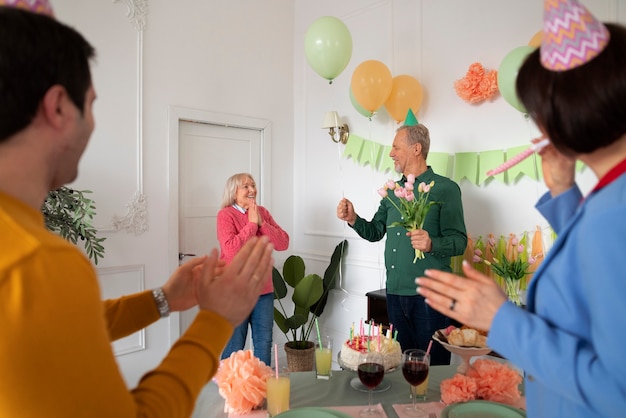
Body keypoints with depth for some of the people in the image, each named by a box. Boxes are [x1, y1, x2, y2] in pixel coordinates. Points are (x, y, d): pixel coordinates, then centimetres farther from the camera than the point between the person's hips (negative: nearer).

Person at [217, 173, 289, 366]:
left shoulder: (262, 212, 6)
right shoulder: (225, 214, -8)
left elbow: (283, 243, -1)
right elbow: (231, 250, -22)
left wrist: (262, 223, -12)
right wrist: (251, 224, -17)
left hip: (263, 289, 5)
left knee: (264, 342, 14)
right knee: (234, 346, 6)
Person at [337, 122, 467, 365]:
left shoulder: (445, 188, -7)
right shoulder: (393, 190, 13)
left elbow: (459, 241, -11)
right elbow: (375, 232, 13)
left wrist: (432, 244, -30)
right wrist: (353, 219, -5)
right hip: (395, 292, 6)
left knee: (433, 366, 5)